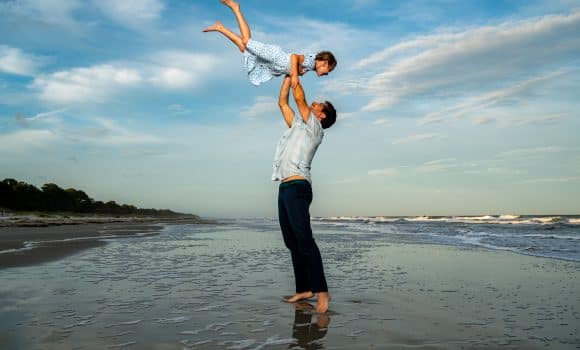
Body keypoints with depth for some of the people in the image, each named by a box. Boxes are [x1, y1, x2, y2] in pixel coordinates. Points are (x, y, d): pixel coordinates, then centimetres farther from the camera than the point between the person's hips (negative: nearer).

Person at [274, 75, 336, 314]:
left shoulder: (315, 128, 4)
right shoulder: (297, 126, 26)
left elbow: (299, 98, -3)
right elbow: (282, 102, 27)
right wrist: (289, 75, 26)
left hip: (297, 187, -9)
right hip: (285, 188, 9)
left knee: (304, 240, -16)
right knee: (292, 242, 5)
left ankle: (322, 292, -16)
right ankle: (304, 289, 8)